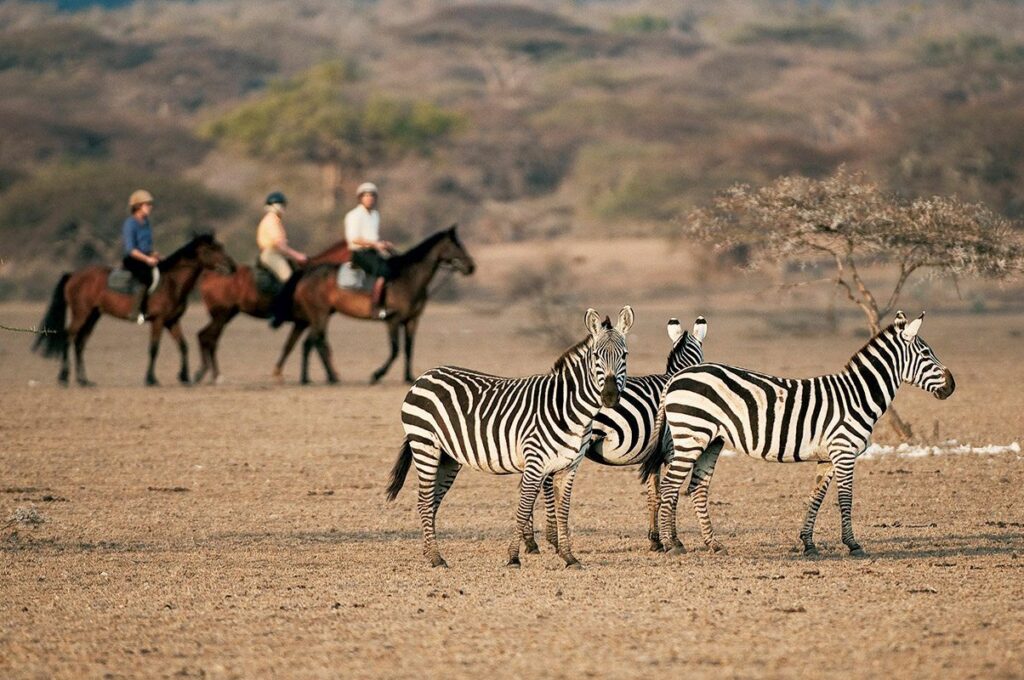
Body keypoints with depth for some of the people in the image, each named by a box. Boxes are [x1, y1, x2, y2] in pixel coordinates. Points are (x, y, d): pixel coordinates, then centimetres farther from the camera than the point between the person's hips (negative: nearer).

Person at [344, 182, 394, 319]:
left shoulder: (375, 215, 17)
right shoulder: (354, 215, -6)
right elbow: (354, 239, -15)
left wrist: (384, 244, 6)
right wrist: (375, 244, -19)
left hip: (373, 251, 8)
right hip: (359, 252, -8)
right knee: (383, 271, -30)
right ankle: (376, 307, -33)